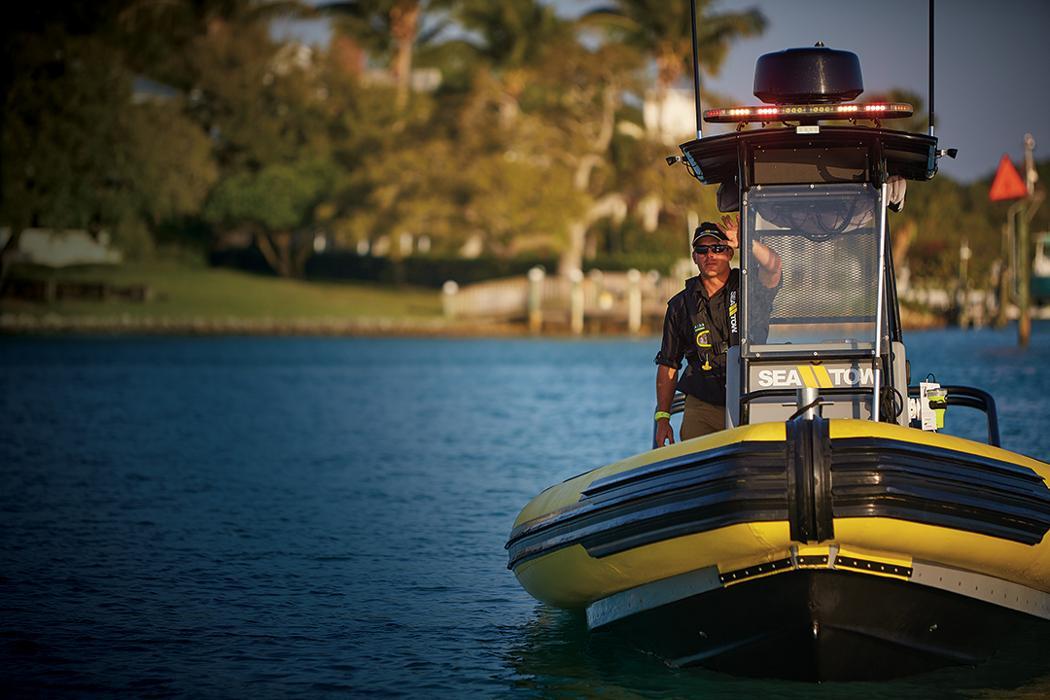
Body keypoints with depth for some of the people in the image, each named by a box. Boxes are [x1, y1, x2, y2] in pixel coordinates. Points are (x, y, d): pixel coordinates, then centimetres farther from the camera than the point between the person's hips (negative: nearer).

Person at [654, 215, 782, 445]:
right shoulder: (681, 304, 11)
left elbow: (773, 266, -19)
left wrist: (746, 243, -34)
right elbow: (668, 365, 13)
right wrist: (662, 417, 8)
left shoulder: (749, 287, 5)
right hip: (702, 407, 2)